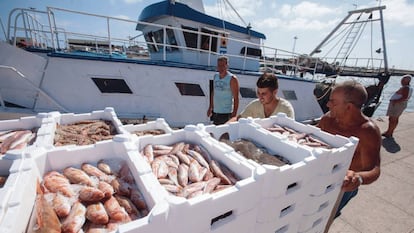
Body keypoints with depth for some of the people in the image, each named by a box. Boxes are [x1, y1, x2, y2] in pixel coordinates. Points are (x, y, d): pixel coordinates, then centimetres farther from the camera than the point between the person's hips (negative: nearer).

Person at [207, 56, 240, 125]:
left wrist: (234, 113, -17)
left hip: (227, 114, -6)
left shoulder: (232, 79, -10)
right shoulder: (215, 76, 8)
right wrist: (210, 107, 16)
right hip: (215, 112, 6)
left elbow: (236, 98, -12)